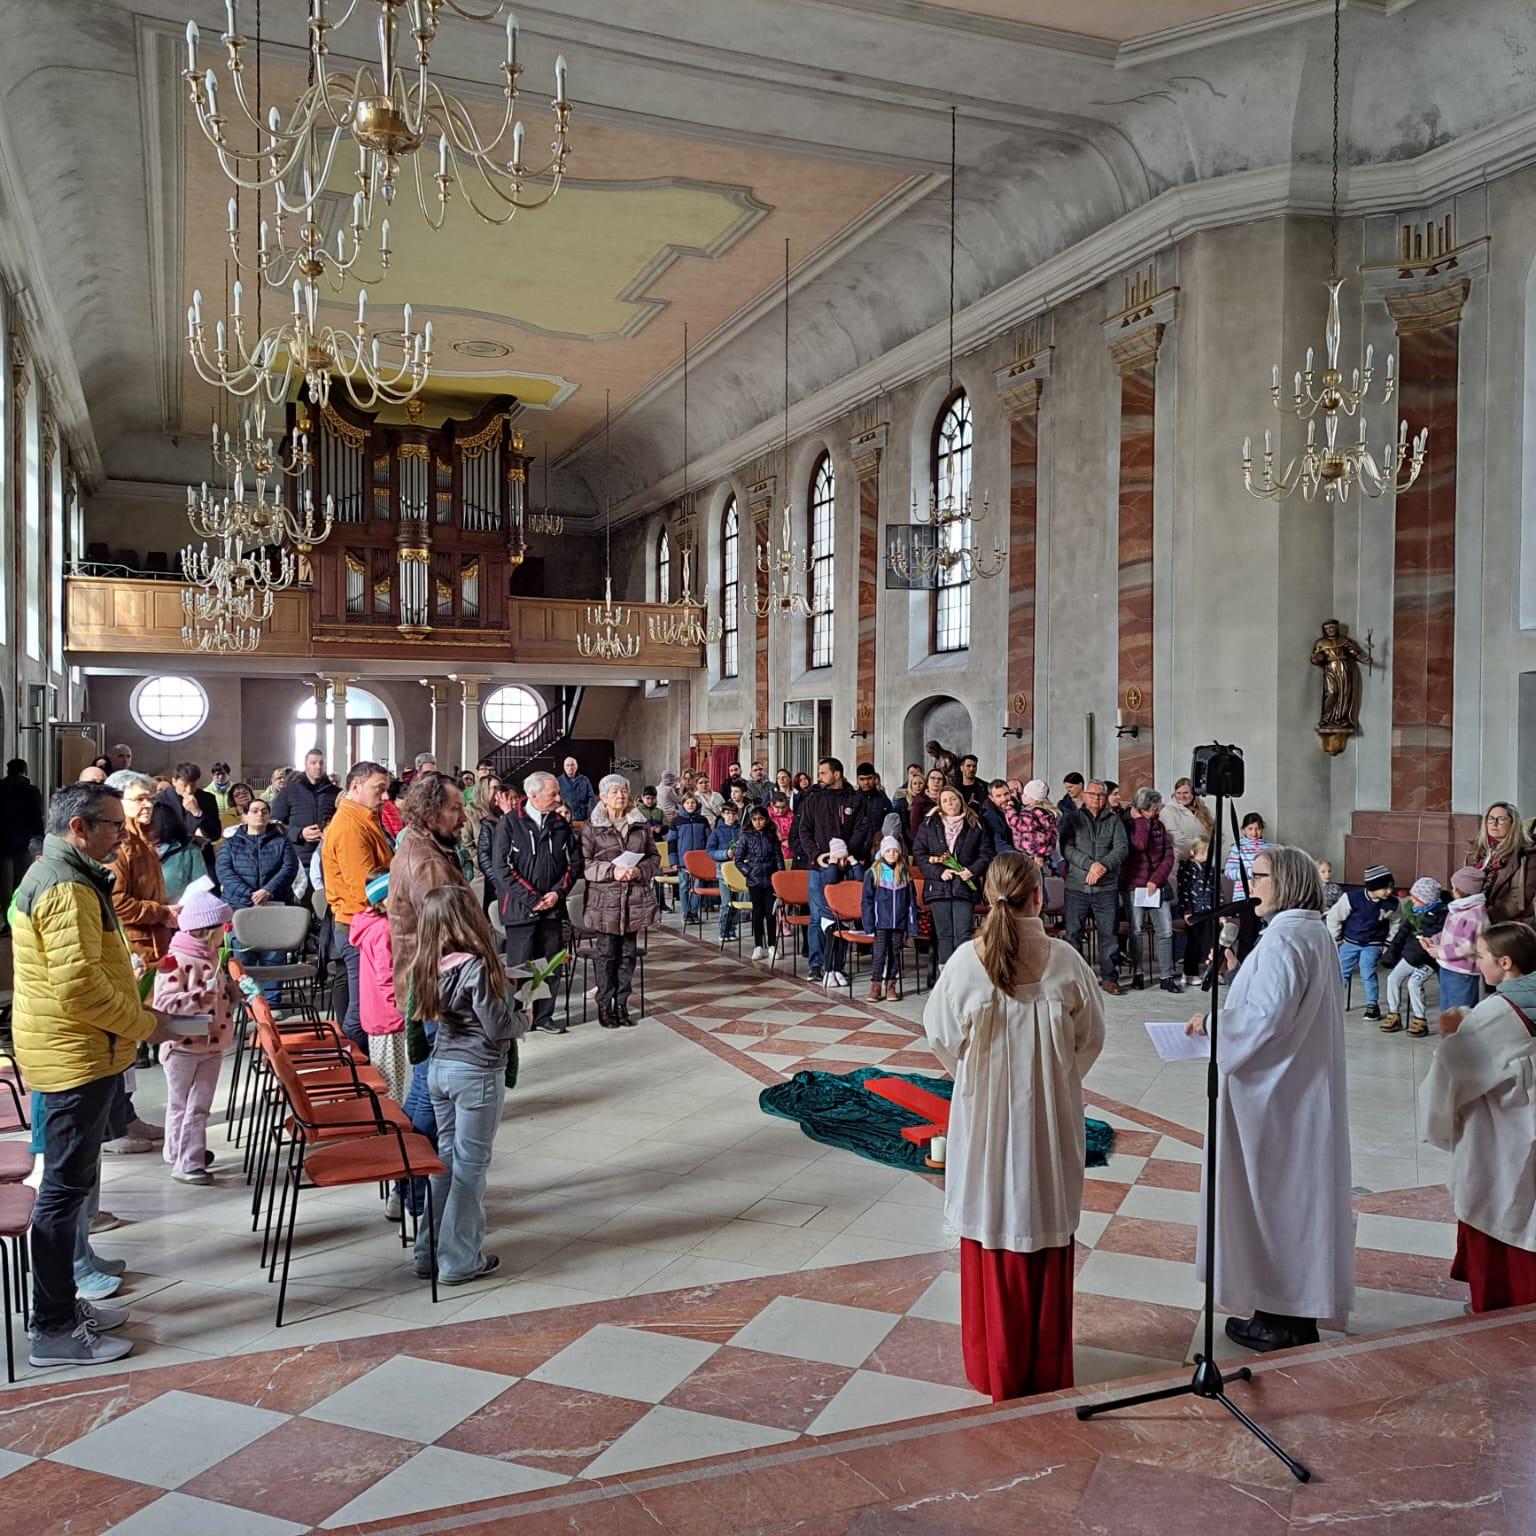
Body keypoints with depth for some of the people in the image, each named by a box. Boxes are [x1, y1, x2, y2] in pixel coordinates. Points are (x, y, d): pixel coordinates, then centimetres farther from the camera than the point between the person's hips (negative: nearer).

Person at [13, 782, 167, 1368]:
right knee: (66, 1186, -3)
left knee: (71, 1181, 18)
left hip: (73, 1052, 11)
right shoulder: (67, 888, -20)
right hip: (77, 1056, -11)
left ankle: (62, 1304, 30)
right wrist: (144, 1024, -15)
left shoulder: (57, 875, 15)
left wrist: (136, 1009, 15)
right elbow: (80, 987, -27)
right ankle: (54, 1331, 6)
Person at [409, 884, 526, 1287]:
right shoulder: (476, 967, -22)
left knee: (445, 1157, 18)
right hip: (477, 1072, -7)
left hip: (440, 1067, 7)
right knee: (470, 1164, 4)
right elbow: (497, 1026, -19)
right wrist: (523, 1019, 2)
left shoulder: (429, 965, 0)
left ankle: (429, 1252, 25)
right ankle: (459, 1261, 12)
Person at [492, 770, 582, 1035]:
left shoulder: (561, 825, 8)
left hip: (553, 907, 4)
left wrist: (558, 893, -4)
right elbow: (501, 866, -10)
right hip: (519, 907, -4)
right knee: (520, 965, 0)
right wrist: (531, 898, -13)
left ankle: (544, 1015, 20)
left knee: (550, 963, 9)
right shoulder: (509, 823, -6)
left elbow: (573, 863, 12)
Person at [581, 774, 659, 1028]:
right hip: (605, 898, -3)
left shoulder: (641, 824, 8)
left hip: (636, 898, 3)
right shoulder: (592, 826, -2)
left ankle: (622, 1004, 19)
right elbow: (583, 862, -5)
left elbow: (654, 857, 11)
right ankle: (605, 1005, 13)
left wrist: (639, 870, -9)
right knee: (607, 952, 2)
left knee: (628, 952, 9)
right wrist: (611, 871, -16)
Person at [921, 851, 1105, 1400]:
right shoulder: (1064, 960, -13)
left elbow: (942, 1035, -3)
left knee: (991, 1231, 13)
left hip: (984, 1112, 0)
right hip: (1052, 1116, 1)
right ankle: (1047, 1366, 27)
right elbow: (1091, 1036, -1)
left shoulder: (966, 960, -14)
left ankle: (995, 1364, 25)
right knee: (1047, 1228, 15)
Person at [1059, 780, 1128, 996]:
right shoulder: (1072, 820, 7)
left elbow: (1122, 848, -1)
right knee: (1073, 933, 3)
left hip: (1107, 888, 1)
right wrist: (1090, 865, -17)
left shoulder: (1114, 821, 11)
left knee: (1109, 933, 2)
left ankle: (1109, 976, 11)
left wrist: (1103, 865, -18)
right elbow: (1067, 849, -5)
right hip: (1076, 887, -1)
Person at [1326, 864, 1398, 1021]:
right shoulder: (1352, 898, -21)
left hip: (1373, 945, 0)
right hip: (1350, 942, 0)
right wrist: (1337, 941, -1)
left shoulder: (1392, 903, -12)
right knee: (1341, 972, 1)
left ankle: (1373, 1005, 2)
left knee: (1368, 973, -16)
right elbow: (1333, 917, -9)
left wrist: (1388, 946, 6)